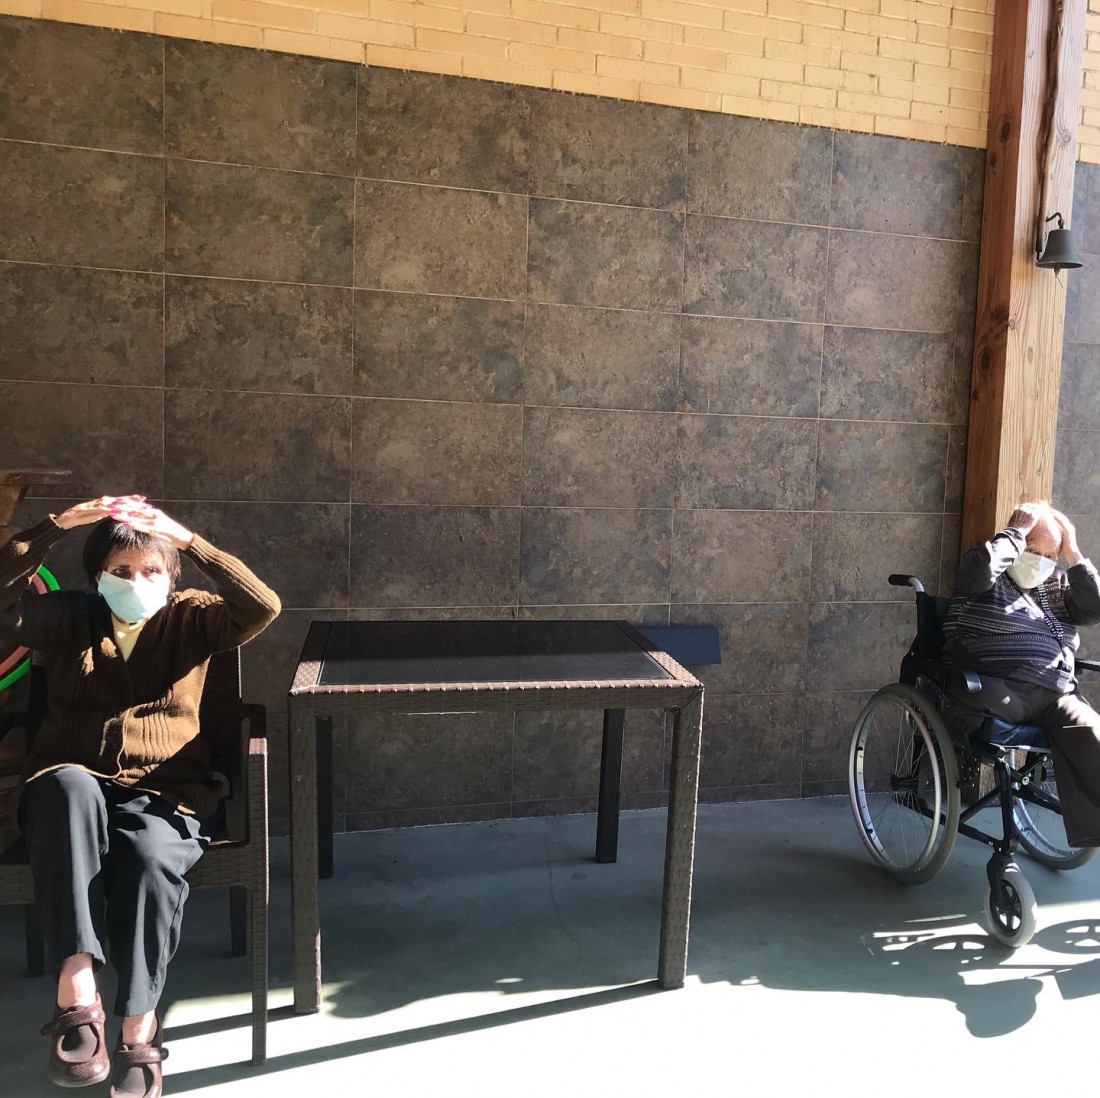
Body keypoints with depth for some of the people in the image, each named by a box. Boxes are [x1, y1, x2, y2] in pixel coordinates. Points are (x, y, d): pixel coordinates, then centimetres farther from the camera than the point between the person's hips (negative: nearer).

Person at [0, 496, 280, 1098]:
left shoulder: (191, 618, 6)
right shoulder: (66, 617, 10)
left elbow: (263, 607, -13)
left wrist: (188, 539, -17)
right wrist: (57, 525, -13)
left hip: (163, 793, -1)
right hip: (71, 787, 1)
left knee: (149, 858, -34)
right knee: (70, 787, -37)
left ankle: (138, 1026, -18)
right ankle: (76, 989, -36)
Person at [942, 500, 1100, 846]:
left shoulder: (1056, 584, 24)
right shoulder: (985, 579, 4)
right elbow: (982, 566, -20)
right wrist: (1018, 530, -6)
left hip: (1057, 693, 5)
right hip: (1001, 690, -5)